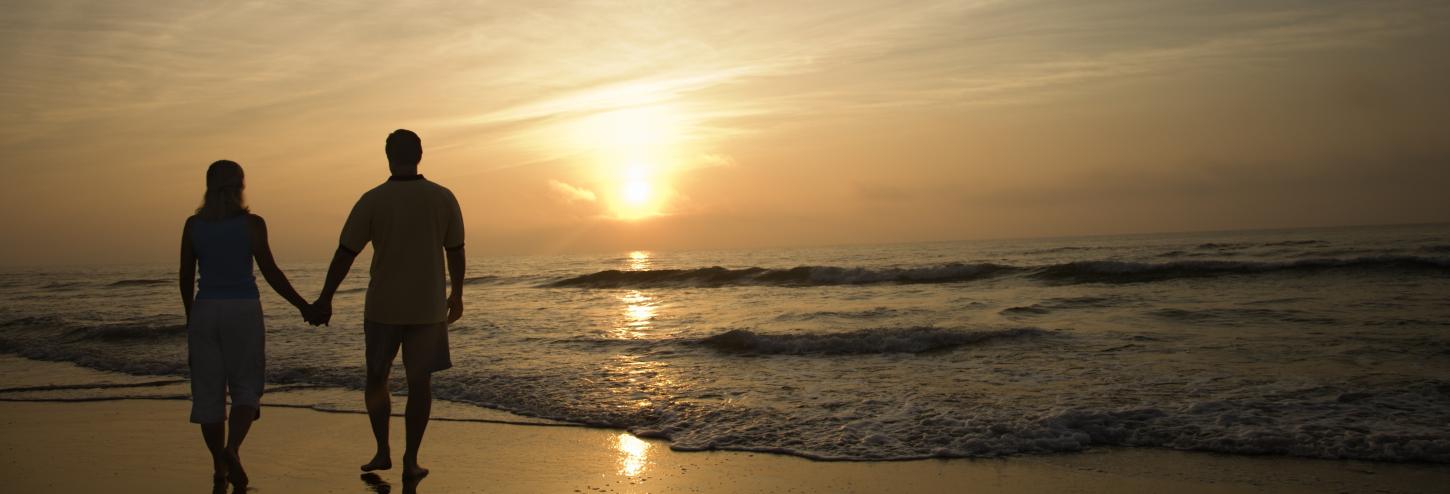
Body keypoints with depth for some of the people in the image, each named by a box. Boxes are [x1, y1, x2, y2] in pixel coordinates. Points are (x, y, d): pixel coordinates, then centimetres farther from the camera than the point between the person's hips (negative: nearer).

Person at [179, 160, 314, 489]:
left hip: (205, 311, 3)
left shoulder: (193, 225, 1)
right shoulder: (251, 223, -7)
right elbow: (270, 273, -8)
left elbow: (186, 277, 6)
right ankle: (232, 449, -17)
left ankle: (219, 467, 13)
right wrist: (303, 306, 2)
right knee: (245, 386, 7)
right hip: (243, 312, -2)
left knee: (208, 390, 10)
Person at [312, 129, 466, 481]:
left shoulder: (373, 200, -8)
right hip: (428, 307, 1)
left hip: (382, 307, -1)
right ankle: (411, 460, 8)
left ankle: (383, 451, 12)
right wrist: (456, 296, 17)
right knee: (420, 382, 8)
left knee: (377, 378, 17)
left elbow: (345, 254, -4)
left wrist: (325, 299, 6)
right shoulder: (443, 198, -3)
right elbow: (456, 252, 4)